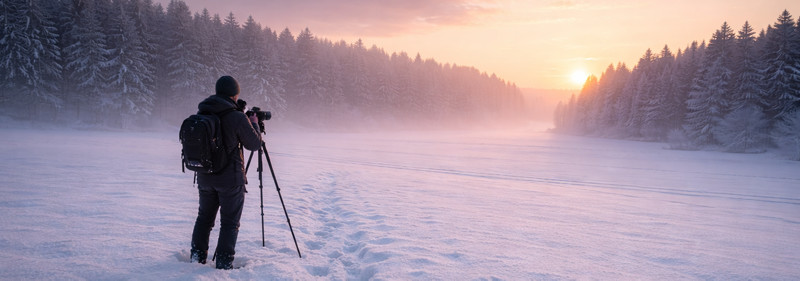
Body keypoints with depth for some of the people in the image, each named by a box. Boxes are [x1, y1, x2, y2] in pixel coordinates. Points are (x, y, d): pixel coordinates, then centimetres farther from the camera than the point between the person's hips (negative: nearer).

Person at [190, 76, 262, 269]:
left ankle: (197, 257, 28)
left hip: (204, 177, 6)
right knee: (230, 222, 5)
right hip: (230, 178, -5)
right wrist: (254, 124, 12)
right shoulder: (237, 117, -17)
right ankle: (224, 264, 6)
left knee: (204, 217, 20)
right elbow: (254, 144, -6)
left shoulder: (201, 114, 0)